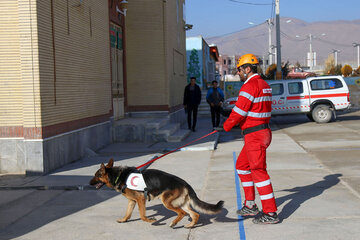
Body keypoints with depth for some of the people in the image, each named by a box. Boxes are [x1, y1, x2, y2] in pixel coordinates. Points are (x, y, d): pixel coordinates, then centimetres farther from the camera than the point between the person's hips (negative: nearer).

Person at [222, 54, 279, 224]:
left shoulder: (250, 85, -16)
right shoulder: (264, 85, 16)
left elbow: (239, 111, -17)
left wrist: (227, 125, -1)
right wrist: (238, 122, 14)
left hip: (255, 136, -11)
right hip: (263, 131, 11)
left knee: (258, 171, -6)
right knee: (242, 166, 20)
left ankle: (270, 213, -2)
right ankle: (250, 205, 26)